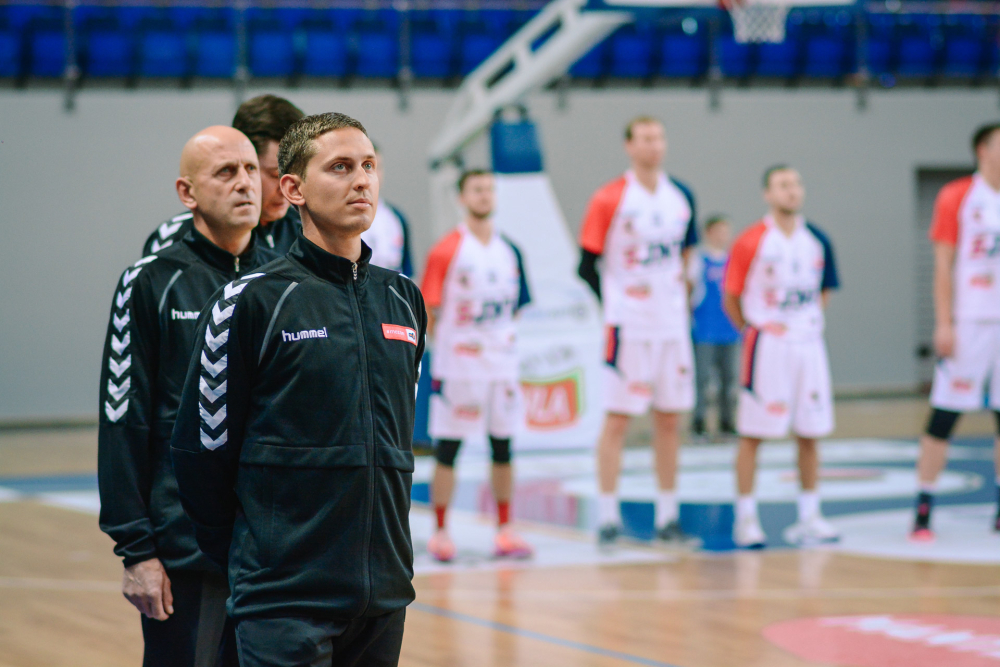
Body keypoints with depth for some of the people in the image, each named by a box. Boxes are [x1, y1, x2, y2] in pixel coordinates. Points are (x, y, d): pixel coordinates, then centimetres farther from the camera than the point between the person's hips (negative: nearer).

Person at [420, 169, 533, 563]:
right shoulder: (446, 251, -8)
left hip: (501, 363, 5)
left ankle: (504, 531, 16)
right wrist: (447, 344, -6)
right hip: (456, 366, -5)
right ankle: (440, 533, 7)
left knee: (503, 448, 8)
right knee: (447, 449, -1)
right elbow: (427, 311, -6)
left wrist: (505, 338, 6)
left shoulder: (509, 252, 8)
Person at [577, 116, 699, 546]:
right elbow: (587, 264, -5)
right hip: (628, 327, -5)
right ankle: (607, 517, 1)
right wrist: (612, 306, -7)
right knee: (618, 418, -4)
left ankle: (668, 517, 14)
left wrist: (679, 294, 9)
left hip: (672, 324, 5)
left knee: (670, 418, 8)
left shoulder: (681, 197, 8)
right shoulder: (609, 200, -9)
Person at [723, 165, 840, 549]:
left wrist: (809, 322, 9)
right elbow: (731, 299, -1)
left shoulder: (817, 241, 5)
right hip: (766, 345, -4)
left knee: (810, 433, 7)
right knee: (752, 434, -1)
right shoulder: (750, 243, -9)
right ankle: (746, 518, 6)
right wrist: (752, 330, 4)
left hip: (809, 344, 5)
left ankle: (809, 517, 15)